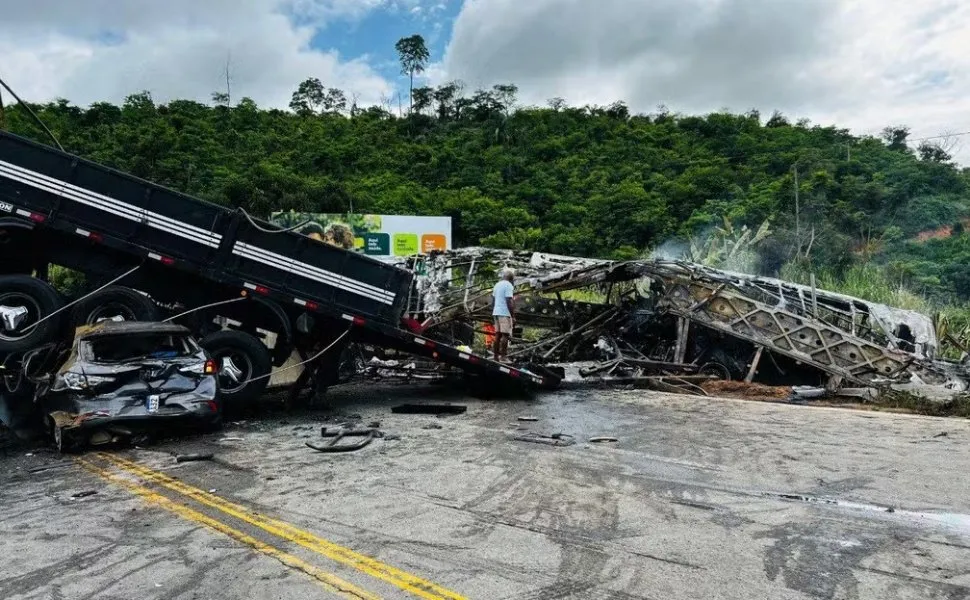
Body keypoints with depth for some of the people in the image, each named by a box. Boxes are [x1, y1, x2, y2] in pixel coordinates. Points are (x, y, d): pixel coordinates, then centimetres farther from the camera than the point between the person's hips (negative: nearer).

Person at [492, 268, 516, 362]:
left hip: (496, 313, 8)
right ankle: (503, 356, -10)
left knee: (498, 334, 10)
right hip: (505, 313, -8)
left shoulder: (497, 285, 16)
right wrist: (513, 316, -15)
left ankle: (496, 356, 10)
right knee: (505, 335, -7)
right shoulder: (508, 285, -10)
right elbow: (509, 302, -17)